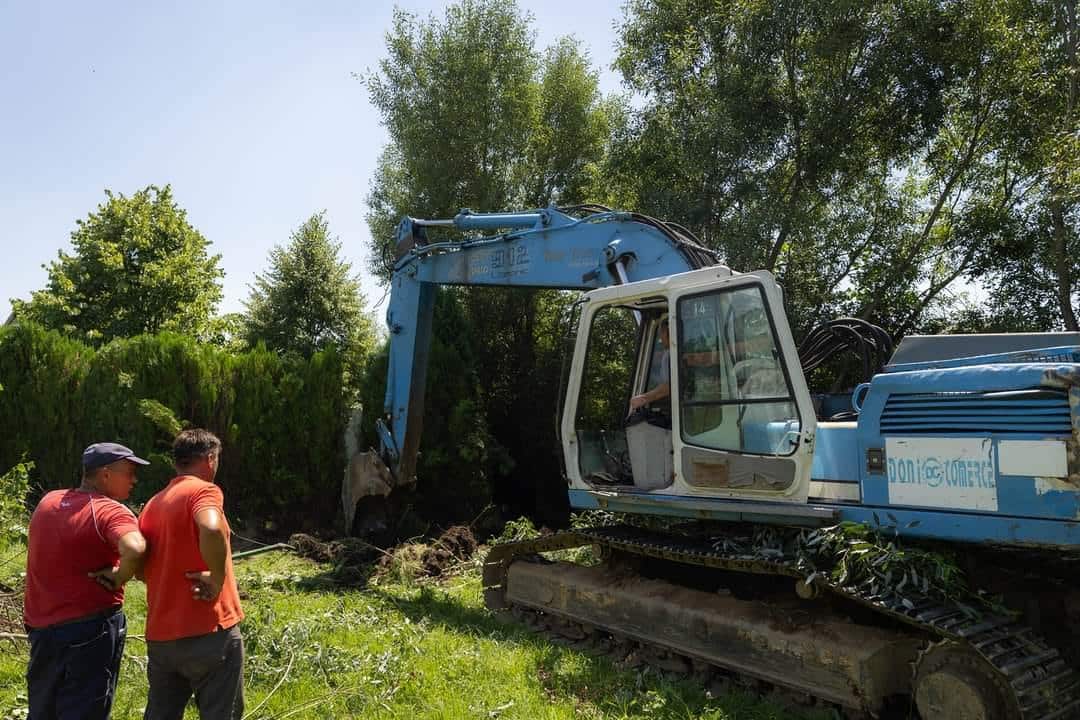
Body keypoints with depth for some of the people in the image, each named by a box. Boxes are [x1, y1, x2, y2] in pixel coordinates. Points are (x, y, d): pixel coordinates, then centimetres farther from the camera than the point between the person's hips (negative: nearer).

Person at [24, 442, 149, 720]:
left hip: (40, 626, 8)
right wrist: (119, 579, -19)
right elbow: (135, 550, -37)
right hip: (89, 629, -7)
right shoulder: (110, 512, -19)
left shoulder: (47, 502, 6)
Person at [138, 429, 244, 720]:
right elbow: (212, 529, -32)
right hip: (208, 632, -7)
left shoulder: (152, 504, 13)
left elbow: (141, 567, 15)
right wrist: (217, 581, -20)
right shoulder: (203, 490, -11)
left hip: (160, 636, 8)